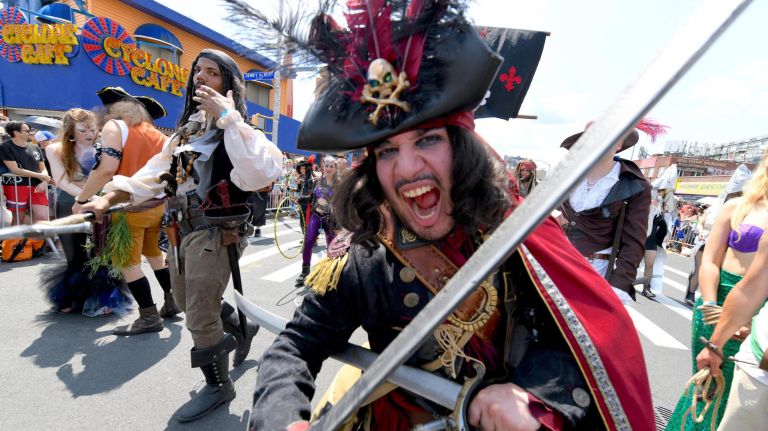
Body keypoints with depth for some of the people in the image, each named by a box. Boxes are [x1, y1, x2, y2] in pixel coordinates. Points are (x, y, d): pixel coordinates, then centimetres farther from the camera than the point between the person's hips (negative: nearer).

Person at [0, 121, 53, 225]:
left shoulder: (35, 148, 13)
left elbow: (43, 169, 14)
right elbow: (15, 170, -9)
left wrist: (44, 182, -7)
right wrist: (40, 176, -9)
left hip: (36, 186, 4)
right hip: (15, 187, -4)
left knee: (43, 218, -4)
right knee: (17, 219, 3)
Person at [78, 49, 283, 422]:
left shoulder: (236, 131, -11)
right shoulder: (187, 128, 14)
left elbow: (263, 172, -33)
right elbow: (157, 171, 15)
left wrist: (228, 118, -27)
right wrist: (108, 198, 6)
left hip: (214, 233, -8)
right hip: (182, 229, 8)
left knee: (200, 319, 1)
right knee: (188, 304, 23)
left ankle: (218, 386, 25)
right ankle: (242, 326, 48)